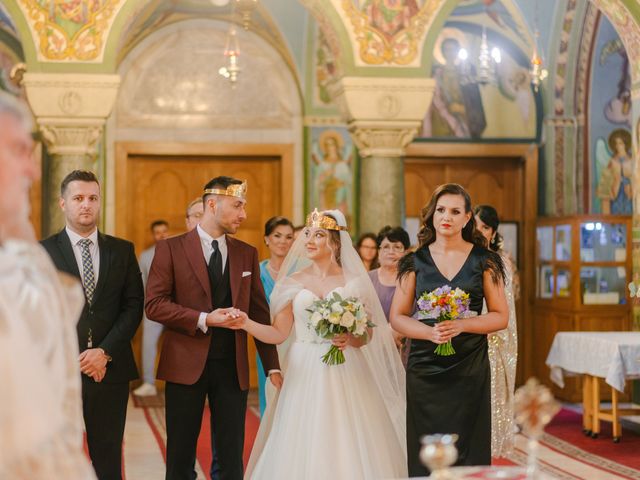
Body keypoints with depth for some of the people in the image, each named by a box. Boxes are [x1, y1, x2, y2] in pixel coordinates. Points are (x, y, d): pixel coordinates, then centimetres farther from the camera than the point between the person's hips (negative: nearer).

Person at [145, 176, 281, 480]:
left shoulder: (247, 254, 9)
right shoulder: (171, 249, -2)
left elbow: (260, 313, 9)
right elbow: (154, 304, -10)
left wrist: (272, 366, 5)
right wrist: (203, 319, -20)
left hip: (233, 367, 3)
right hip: (186, 364, -3)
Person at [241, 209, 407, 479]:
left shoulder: (353, 282, 3)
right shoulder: (293, 282, 6)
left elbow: (366, 335, 4)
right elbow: (279, 334, 1)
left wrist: (349, 339, -16)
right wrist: (247, 324, -14)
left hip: (344, 375, -1)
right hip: (304, 374, 1)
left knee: (346, 446, -2)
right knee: (302, 448, -1)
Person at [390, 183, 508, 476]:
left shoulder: (483, 261, 4)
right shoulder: (415, 262, 6)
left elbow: (500, 317, 3)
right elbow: (398, 317, 5)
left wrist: (461, 325, -14)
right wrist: (430, 332, -14)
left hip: (470, 369, -1)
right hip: (424, 369, 1)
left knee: (468, 452, 0)